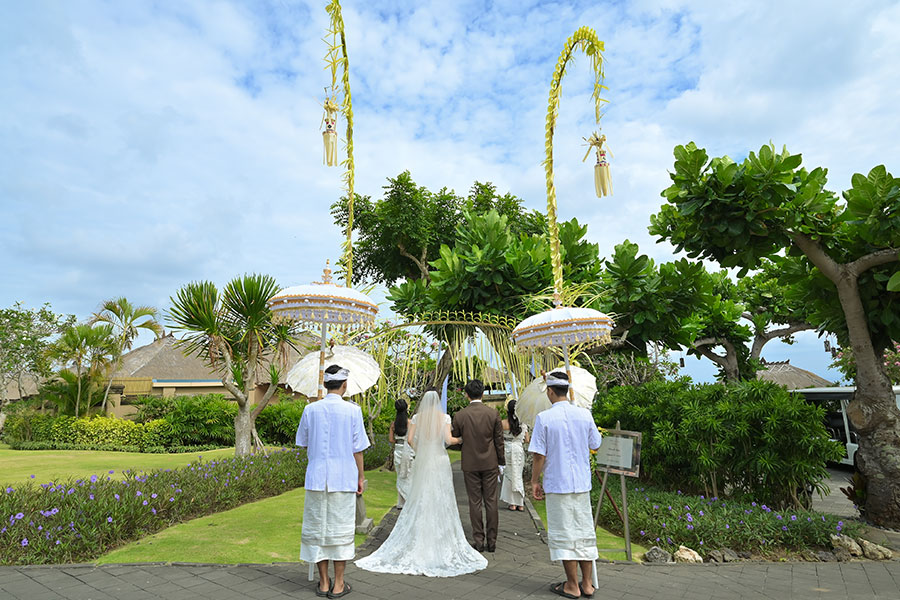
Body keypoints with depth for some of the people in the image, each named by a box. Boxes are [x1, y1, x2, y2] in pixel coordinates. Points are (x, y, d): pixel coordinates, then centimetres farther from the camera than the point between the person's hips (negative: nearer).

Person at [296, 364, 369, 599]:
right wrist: (360, 477, 8)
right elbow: (357, 449, -4)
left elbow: (304, 445, 8)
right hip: (344, 478, -2)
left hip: (316, 477, 2)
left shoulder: (310, 409, -2)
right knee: (341, 529, 9)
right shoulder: (352, 410, -9)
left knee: (317, 528, 13)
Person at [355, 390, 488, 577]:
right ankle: (442, 540, 7)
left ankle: (419, 539, 10)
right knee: (441, 501, 4)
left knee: (419, 500, 8)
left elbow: (410, 438, -4)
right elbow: (448, 439, -10)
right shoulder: (444, 417, -2)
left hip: (422, 461, 2)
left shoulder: (417, 417, 3)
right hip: (440, 461, -1)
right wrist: (459, 440, 9)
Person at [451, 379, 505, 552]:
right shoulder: (493, 413, -6)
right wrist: (501, 462, 9)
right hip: (490, 464, 1)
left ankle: (479, 540, 11)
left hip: (470, 465, 0)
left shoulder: (460, 416, -8)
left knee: (475, 502, 7)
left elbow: (453, 438, 4)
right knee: (491, 502, 8)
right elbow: (499, 441, -1)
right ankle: (492, 541, 13)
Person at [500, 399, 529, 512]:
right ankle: (520, 504, 14)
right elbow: (527, 440, 6)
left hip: (508, 450, -3)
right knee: (518, 475, 13)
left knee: (509, 476, 7)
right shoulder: (523, 424, 0)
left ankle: (513, 503, 9)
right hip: (519, 450, 3)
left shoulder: (503, 423, -11)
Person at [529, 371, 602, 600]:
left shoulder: (544, 418, -14)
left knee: (564, 534, 6)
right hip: (582, 483, 4)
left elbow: (539, 455, -12)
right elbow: (595, 445, 10)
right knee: (584, 531, 14)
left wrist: (534, 481, 0)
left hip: (557, 484, -4)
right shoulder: (584, 414, -2)